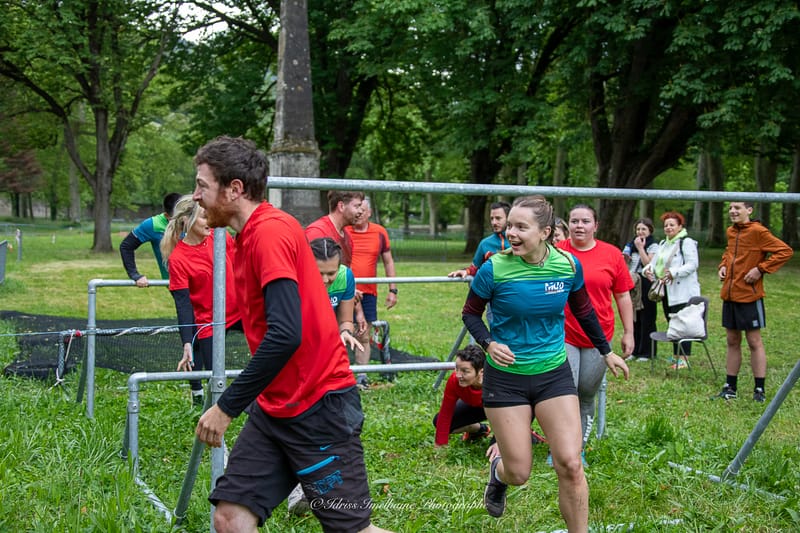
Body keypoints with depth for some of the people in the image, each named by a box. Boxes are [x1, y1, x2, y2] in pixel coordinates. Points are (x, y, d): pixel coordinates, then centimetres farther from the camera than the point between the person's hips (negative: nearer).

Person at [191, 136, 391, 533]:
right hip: (273, 408, 9)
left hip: (319, 408, -9)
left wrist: (226, 407, -21)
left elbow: (285, 334, -26)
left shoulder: (270, 231, -17)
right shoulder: (247, 236, 12)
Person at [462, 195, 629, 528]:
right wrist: (488, 343, -19)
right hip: (506, 378, -2)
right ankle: (497, 470, 42)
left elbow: (583, 310, 12)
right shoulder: (493, 269, -16)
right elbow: (470, 314, 1)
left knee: (570, 465, -9)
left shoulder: (568, 264, -7)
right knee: (518, 473, 4)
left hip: (554, 374, 2)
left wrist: (606, 351, 20)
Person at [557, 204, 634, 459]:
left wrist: (628, 333, 7)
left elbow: (623, 296, 8)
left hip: (598, 339, 2)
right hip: (563, 337, -1)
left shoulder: (612, 254, 3)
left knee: (587, 397, 10)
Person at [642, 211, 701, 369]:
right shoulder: (663, 244, 21)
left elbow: (692, 265, -15)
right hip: (667, 291, 9)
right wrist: (648, 269, 0)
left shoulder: (687, 242, -7)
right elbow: (655, 262, 23)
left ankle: (683, 359, -10)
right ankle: (675, 355, 20)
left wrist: (673, 273, -26)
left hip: (683, 292, -9)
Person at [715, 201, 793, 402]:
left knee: (754, 342, 0)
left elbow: (785, 251, -15)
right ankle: (730, 388, 20)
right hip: (729, 295, 7)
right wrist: (723, 265, 10)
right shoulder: (731, 231, 10)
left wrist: (761, 269, -18)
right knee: (732, 342, 13)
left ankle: (760, 390, 8)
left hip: (749, 295, -7)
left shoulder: (757, 231, -12)